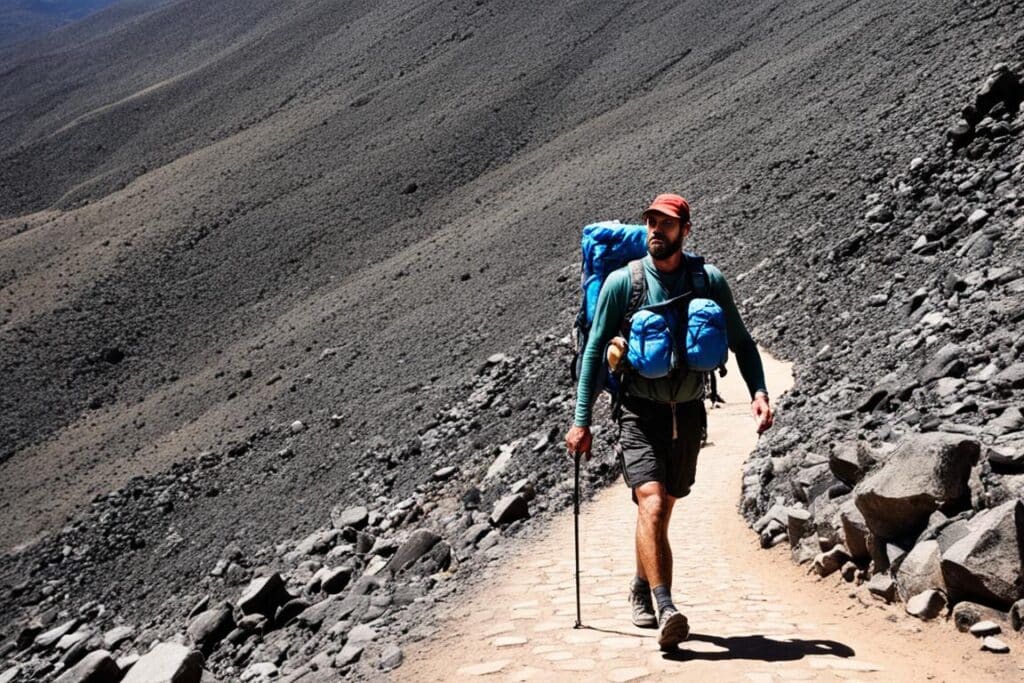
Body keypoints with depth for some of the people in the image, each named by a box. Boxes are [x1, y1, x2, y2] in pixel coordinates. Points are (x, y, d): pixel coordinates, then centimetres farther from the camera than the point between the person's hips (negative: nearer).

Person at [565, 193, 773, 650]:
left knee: (661, 509, 14)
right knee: (651, 504, -20)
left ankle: (641, 589, 37)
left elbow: (740, 342, 8)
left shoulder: (708, 280, -1)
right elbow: (594, 351, -1)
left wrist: (758, 392, -9)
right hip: (640, 410, -2)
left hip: (687, 412, 3)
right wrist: (581, 421, -3)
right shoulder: (622, 281, -6)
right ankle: (665, 609, -21)